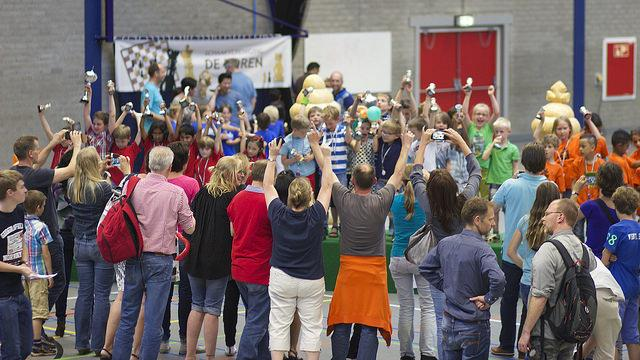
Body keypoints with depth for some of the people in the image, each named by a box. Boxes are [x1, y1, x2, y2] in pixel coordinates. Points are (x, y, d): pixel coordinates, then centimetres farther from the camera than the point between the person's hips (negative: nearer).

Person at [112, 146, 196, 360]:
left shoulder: (133, 188, -2)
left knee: (127, 318, 10)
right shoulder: (176, 193, -9)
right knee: (153, 320, 0)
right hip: (160, 259, -3)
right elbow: (189, 228, -1)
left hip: (134, 257, 3)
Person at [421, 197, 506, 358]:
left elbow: (425, 268, 15)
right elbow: (498, 280, -35)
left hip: (449, 324, 6)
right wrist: (488, 299, -18)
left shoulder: (445, 243, 1)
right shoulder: (481, 250, -20)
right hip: (474, 327, -6)